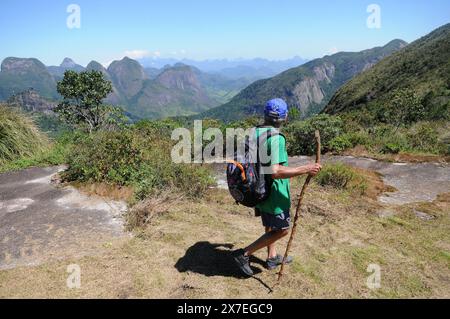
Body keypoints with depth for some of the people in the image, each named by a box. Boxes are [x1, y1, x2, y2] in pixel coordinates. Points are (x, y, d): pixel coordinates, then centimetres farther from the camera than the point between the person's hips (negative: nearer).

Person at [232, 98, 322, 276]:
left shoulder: (254, 133, 1)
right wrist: (305, 170, -28)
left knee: (271, 226, 25)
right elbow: (275, 172, -33)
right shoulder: (276, 138, -25)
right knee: (282, 230, 7)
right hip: (274, 193, -9)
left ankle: (272, 258, 41)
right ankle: (245, 254, 7)